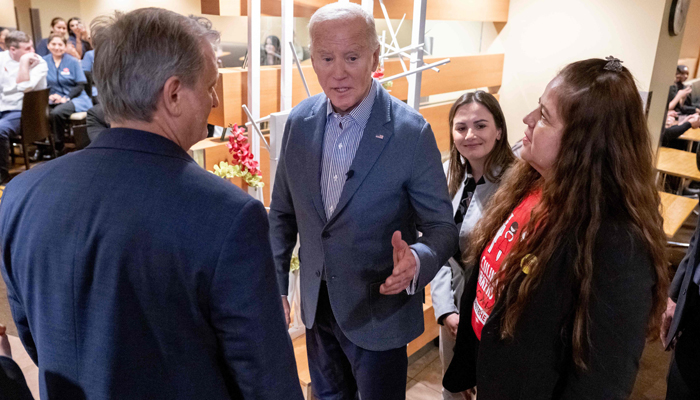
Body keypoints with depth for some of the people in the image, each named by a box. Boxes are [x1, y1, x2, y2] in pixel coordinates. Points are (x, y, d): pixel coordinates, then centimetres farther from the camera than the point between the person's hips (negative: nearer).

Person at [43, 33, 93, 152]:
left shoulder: (73, 61, 2)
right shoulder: (44, 62, 9)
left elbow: (80, 85, -2)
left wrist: (66, 98, -17)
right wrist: (49, 96, -14)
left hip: (75, 98, -3)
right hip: (54, 98, 3)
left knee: (56, 113, -34)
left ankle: (58, 147, -15)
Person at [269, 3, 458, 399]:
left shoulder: (412, 132, -20)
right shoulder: (300, 121, -6)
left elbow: (442, 227, -14)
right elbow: (283, 212, 5)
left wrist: (417, 261, -35)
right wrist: (275, 285, 4)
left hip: (378, 310, -4)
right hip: (317, 303, 5)